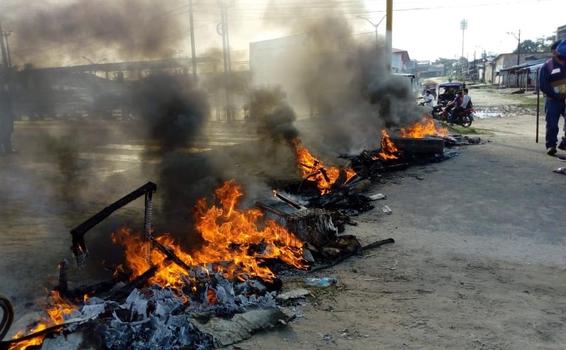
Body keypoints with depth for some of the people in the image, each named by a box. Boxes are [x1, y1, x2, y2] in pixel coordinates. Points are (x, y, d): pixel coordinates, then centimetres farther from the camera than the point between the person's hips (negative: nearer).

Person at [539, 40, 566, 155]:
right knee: (552, 125, -4)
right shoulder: (547, 66, -3)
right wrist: (556, 96, -14)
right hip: (553, 100, -4)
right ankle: (551, 146, 4)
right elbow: (543, 86, -9)